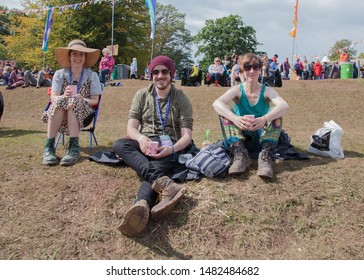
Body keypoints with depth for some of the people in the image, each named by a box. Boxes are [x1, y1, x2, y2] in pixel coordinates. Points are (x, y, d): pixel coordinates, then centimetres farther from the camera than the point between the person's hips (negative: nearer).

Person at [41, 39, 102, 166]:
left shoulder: (92, 75, 5)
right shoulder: (60, 74, 6)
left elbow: (94, 101, 1)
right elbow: (53, 97, -4)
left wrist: (82, 100, -21)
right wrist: (63, 96, -27)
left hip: (82, 112, -1)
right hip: (60, 114, 1)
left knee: (74, 102, -34)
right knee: (60, 101, -33)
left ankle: (74, 147, -40)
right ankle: (49, 146, -34)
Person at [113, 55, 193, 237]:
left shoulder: (181, 99, 4)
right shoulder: (142, 95, 11)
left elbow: (186, 136, -3)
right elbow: (131, 128, 2)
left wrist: (172, 149, -25)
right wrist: (141, 138, -23)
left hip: (170, 148, -2)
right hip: (144, 145, 2)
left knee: (155, 168, -36)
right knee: (119, 145, -31)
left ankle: (142, 206, -67)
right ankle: (164, 183, -53)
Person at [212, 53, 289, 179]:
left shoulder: (267, 91, -8)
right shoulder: (237, 90, -8)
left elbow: (284, 106, -28)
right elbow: (216, 103, -28)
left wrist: (264, 119, -47)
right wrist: (235, 118, -46)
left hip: (262, 137, 0)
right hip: (241, 138, 0)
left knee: (275, 112, -22)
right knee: (225, 113, -20)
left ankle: (266, 156, -32)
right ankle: (240, 154, -31)